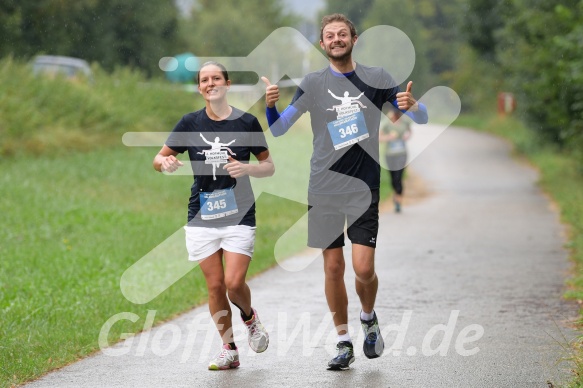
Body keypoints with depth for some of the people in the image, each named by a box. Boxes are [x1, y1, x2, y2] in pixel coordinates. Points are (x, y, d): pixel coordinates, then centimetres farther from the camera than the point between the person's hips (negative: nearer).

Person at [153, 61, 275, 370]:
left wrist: (247, 168, -14)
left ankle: (249, 317, 22)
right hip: (202, 217, 2)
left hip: (239, 215, -2)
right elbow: (159, 159, 7)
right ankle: (229, 349, 13)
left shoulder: (247, 122, 0)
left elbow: (269, 166, 7)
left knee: (234, 283, -12)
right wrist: (165, 163, -17)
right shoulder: (190, 123, 3)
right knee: (215, 285, 0)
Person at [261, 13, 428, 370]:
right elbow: (278, 129, 5)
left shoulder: (377, 79, 3)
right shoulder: (313, 83, 4)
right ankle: (344, 341, 15)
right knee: (333, 267, 2)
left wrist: (411, 105, -17)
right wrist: (270, 105, -17)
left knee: (364, 268, -9)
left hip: (364, 187, -1)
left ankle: (369, 318, 22)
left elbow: (422, 117, 6)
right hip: (324, 189, 1)